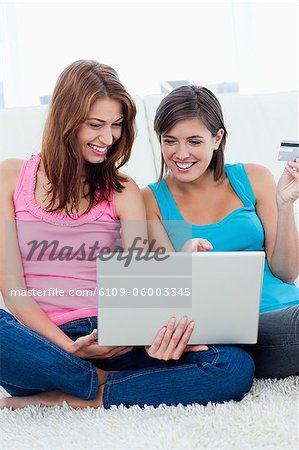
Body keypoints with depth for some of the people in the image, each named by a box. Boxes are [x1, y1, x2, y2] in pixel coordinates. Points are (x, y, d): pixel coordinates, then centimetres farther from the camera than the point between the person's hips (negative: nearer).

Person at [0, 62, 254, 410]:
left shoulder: (123, 192, 8)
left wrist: (156, 337, -28)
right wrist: (68, 347, -18)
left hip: (107, 338, 2)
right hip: (39, 338, -2)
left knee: (236, 367, -21)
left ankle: (70, 398, -20)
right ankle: (102, 385, -16)